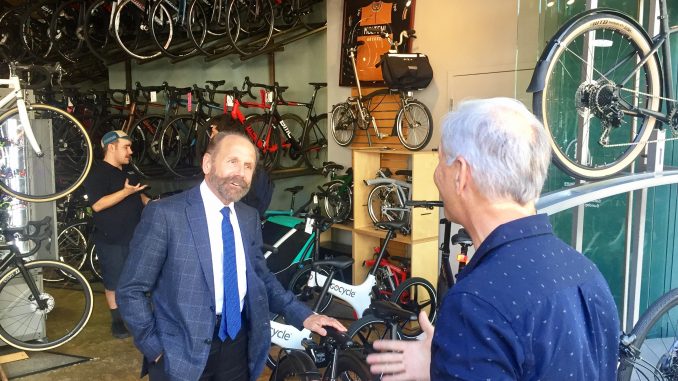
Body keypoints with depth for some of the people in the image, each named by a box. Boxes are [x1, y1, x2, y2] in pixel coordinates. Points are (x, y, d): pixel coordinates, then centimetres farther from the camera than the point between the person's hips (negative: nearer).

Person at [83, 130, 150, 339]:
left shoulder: (128, 171, 12)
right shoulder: (97, 173, -13)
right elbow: (97, 205, -24)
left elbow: (139, 195, 25)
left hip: (135, 236, 7)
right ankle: (117, 320, 17)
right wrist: (126, 192, -28)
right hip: (111, 240, -7)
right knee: (114, 281, 4)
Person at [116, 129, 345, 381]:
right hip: (183, 352, -4)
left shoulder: (249, 218, 4)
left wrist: (303, 316, -1)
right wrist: (156, 350, -10)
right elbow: (131, 291, -9)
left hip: (238, 343, 5)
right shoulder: (164, 214, -12)